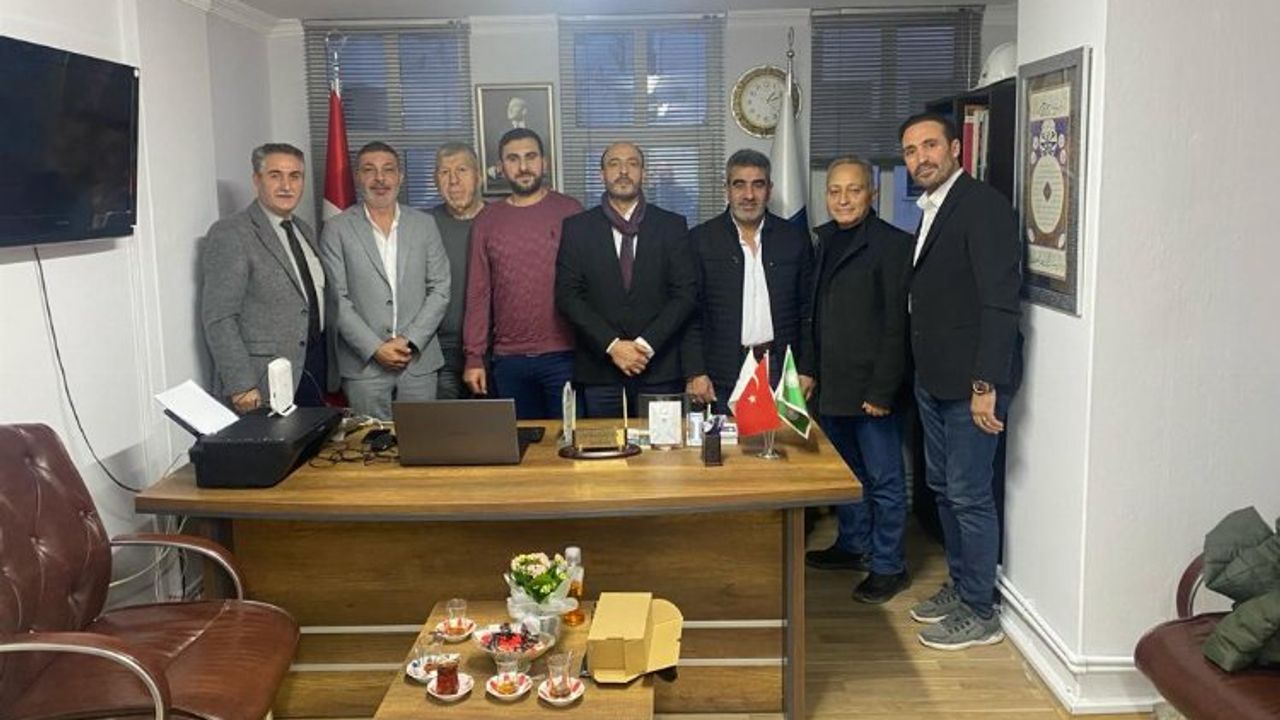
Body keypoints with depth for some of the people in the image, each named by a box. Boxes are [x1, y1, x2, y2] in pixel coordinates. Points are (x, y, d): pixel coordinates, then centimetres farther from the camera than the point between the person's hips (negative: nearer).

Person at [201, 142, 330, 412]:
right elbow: (218, 319, -16)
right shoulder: (230, 234, -11)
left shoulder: (305, 231, 14)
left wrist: (329, 374, 13)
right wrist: (240, 386, -21)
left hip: (314, 369, 7)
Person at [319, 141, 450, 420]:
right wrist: (375, 348, -11)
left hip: (420, 360, 2)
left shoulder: (424, 224, 8)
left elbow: (440, 290, 4)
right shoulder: (337, 229, 1)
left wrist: (410, 341, -7)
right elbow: (338, 299, -3)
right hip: (364, 364, -2)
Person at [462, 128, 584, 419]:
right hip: (508, 360, 2)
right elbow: (478, 293, 7)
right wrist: (473, 357, 2)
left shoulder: (570, 211, 0)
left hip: (564, 355, -2)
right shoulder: (486, 221, 6)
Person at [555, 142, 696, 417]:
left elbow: (685, 293, 0)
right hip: (598, 367, 0)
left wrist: (646, 344, -11)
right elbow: (567, 295, -1)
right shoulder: (576, 228, 5)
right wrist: (612, 345, -11)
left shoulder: (672, 226, 5)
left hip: (659, 367, 0)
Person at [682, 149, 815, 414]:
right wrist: (695, 373, -6)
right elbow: (690, 313, 0)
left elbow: (808, 312, 9)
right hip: (724, 377, -1)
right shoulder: (701, 239, 2)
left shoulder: (795, 238, 7)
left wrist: (807, 370, 3)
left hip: (781, 371, 1)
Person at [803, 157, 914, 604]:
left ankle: (888, 566, 15)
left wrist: (882, 390, -17)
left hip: (869, 386, -7)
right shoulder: (826, 241, 12)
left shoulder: (892, 244, -10)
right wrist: (811, 371, 11)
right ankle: (853, 545, 34)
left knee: (883, 479, 3)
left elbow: (896, 324, -14)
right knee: (843, 471, 18)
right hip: (832, 383, 7)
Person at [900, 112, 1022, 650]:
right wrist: (924, 369, 11)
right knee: (943, 487, 17)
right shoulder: (932, 210, 14)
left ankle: (979, 613, 13)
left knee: (969, 495, -1)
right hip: (934, 378, 9)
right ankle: (960, 586, 32)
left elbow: (1000, 299, -19)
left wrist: (985, 385, -22)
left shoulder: (983, 205, -13)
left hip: (972, 381, -9)